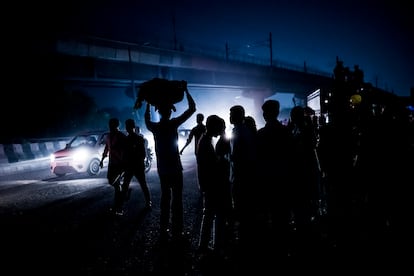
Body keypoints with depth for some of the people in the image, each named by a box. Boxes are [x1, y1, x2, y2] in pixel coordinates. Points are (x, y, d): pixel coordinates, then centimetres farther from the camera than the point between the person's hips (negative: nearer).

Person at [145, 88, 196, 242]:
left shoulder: (154, 127, 1)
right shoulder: (172, 124, -13)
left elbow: (147, 119, 27)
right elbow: (192, 108, -10)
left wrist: (148, 103, 30)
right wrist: (186, 91, -1)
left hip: (162, 168, 6)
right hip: (175, 167, -5)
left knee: (165, 197, 13)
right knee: (177, 199, -2)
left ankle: (163, 231, 15)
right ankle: (177, 232, -2)